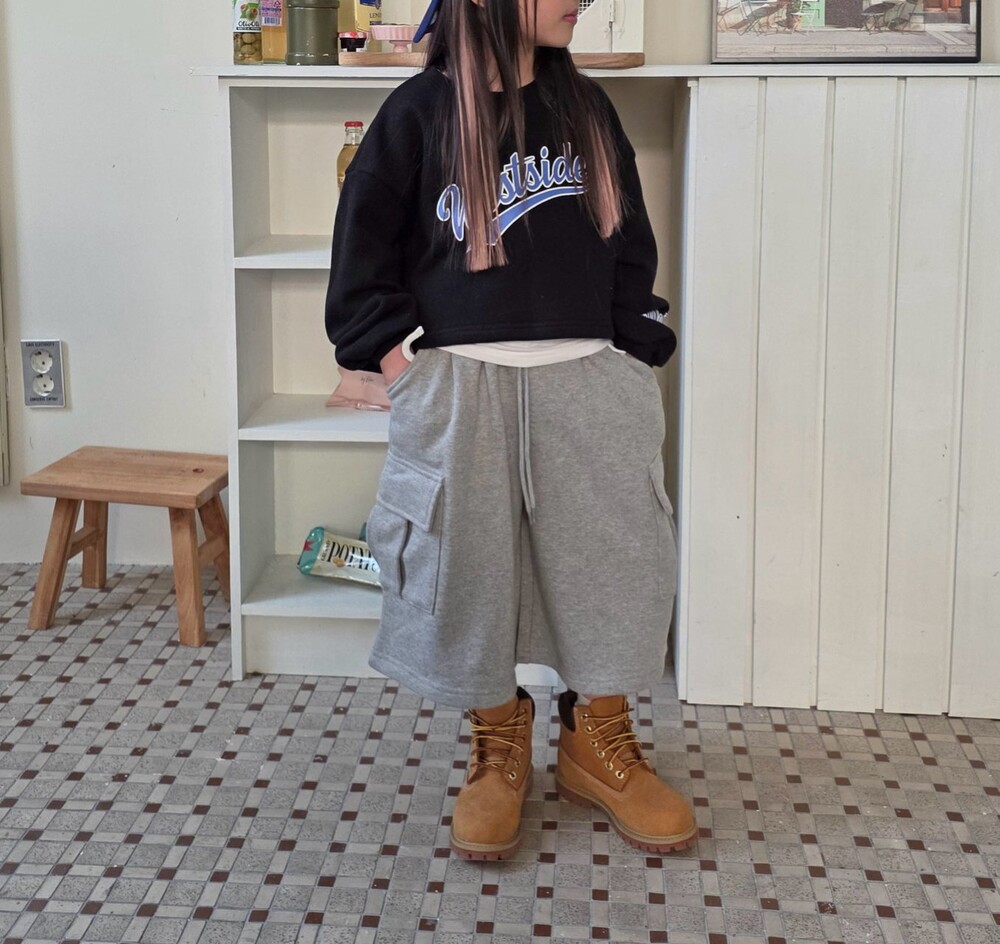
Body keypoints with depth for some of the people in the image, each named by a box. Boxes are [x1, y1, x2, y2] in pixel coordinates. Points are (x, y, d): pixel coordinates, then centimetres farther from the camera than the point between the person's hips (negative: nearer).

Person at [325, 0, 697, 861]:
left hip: (587, 380, 3)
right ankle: (499, 749, 22)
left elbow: (632, 245, 12)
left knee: (613, 559, 4)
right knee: (472, 567, 3)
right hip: (462, 386, -3)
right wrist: (403, 364, -6)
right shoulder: (420, 111, -1)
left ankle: (599, 744, 22)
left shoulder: (586, 106, 10)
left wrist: (636, 354, 2)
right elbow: (363, 251, 1)